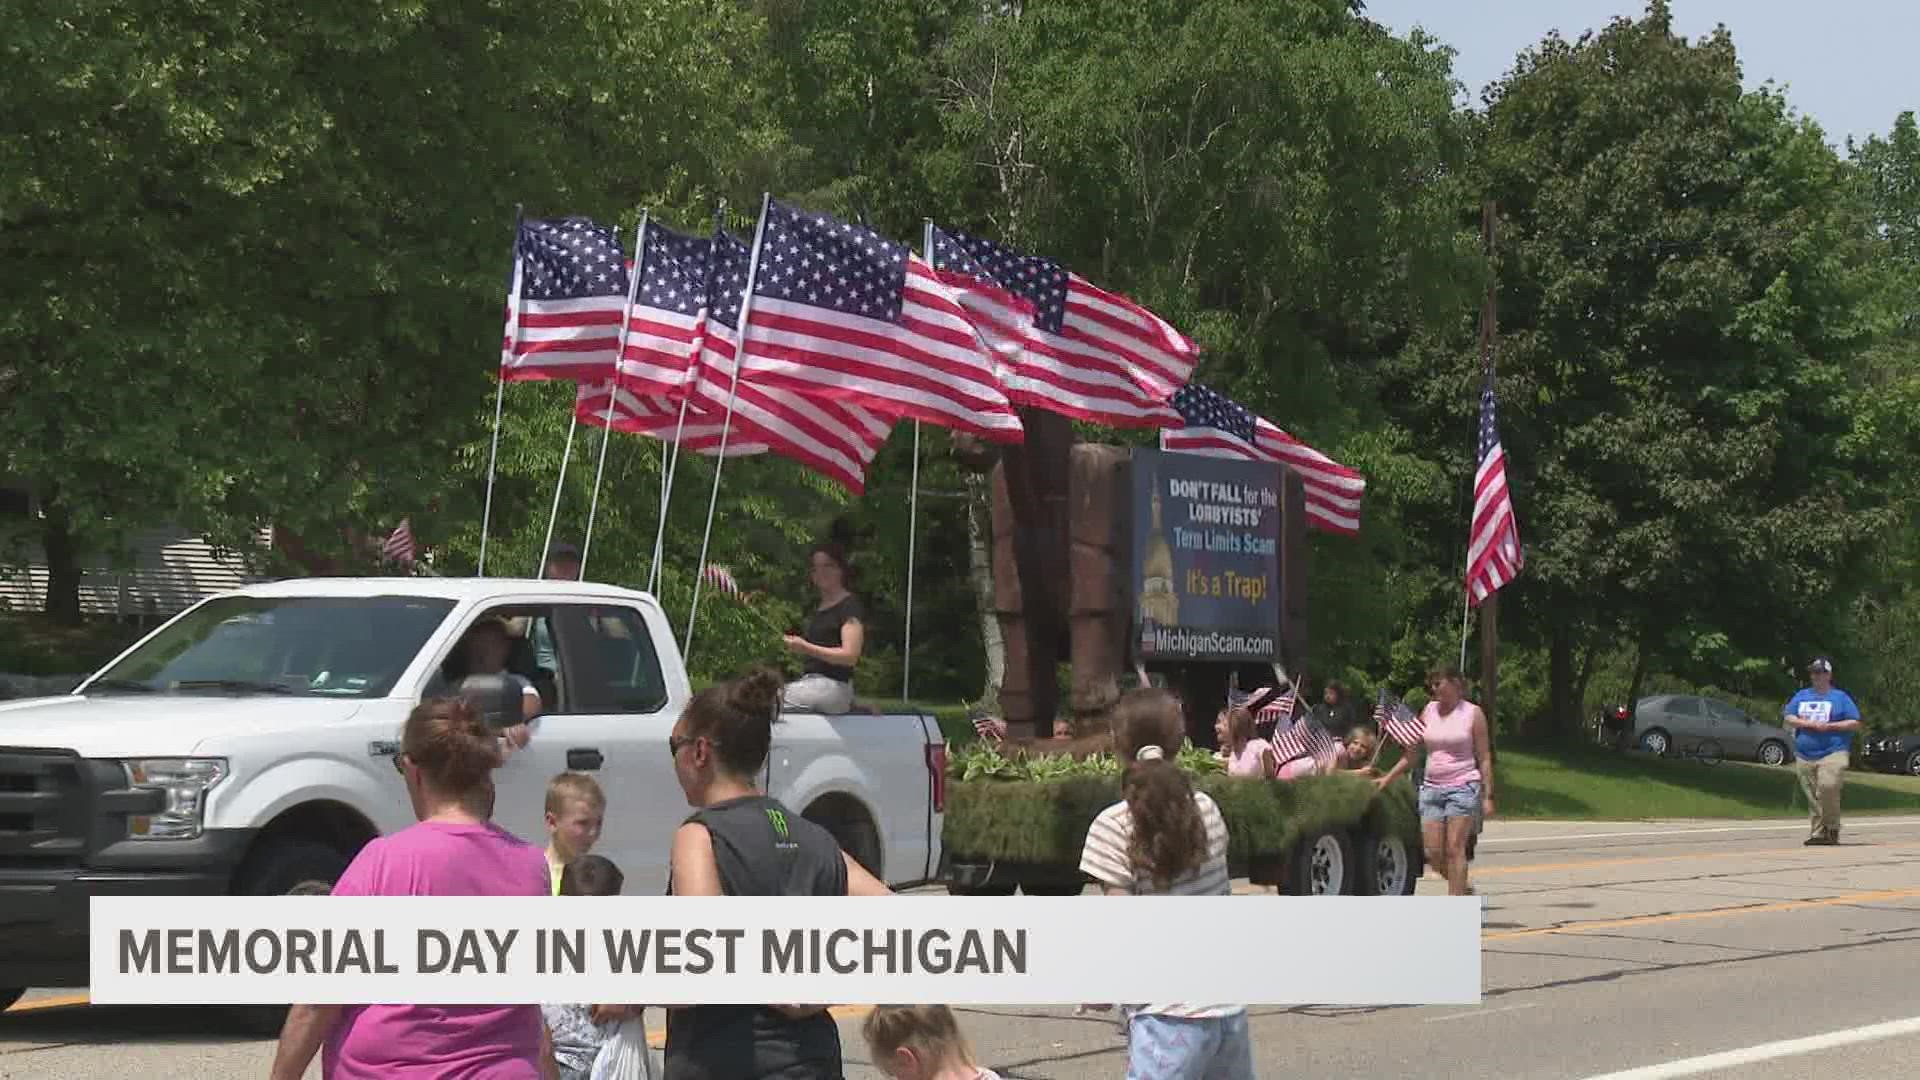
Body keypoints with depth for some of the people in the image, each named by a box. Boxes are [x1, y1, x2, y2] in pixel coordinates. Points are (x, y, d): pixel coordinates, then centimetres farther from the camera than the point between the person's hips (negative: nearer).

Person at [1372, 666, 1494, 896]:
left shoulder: (1473, 713, 0)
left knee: (1454, 849, -11)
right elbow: (1412, 754, 15)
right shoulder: (1428, 711, 11)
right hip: (1431, 788, 5)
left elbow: (1484, 758, 0)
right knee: (1433, 853, -1)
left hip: (1463, 787, -4)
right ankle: (1463, 889, 21)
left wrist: (1487, 796, -6)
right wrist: (1387, 778, 10)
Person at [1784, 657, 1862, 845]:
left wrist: (1829, 726, -9)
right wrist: (1809, 724, -6)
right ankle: (1818, 832, 7)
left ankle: (1832, 828, -9)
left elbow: (1855, 723, 2)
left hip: (1833, 752, -4)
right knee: (1812, 797, 1)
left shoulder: (1840, 697, 7)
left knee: (1828, 788, -22)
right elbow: (1788, 718, 10)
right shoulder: (1801, 696, 19)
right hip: (1804, 755, 4)